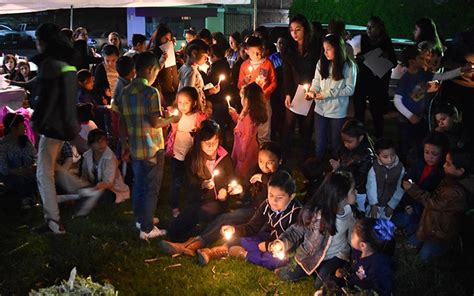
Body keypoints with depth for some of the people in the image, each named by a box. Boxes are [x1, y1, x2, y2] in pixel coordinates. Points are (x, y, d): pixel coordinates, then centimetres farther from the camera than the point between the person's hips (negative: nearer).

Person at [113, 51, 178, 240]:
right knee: (151, 187, 3)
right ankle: (147, 229, 7)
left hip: (134, 147, 6)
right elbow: (155, 122, -20)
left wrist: (124, 144, 16)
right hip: (152, 148, -6)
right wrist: (171, 119, -3)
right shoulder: (151, 92, -15)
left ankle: (140, 219, 35)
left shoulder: (125, 92, 4)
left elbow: (122, 122, 7)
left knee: (138, 184, 20)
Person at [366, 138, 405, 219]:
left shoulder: (400, 168, -14)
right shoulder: (374, 168, -17)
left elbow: (400, 189, -10)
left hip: (390, 204, 0)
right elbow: (371, 187, -13)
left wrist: (392, 205, -9)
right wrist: (373, 204, -16)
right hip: (375, 204, 0)